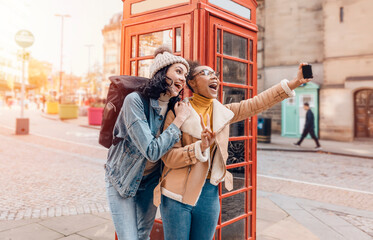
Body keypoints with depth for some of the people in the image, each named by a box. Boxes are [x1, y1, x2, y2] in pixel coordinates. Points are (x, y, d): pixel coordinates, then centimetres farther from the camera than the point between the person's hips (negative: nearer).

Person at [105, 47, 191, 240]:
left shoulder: (174, 107, -7)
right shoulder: (135, 100, -26)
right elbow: (152, 151, -31)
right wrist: (179, 120, -25)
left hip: (150, 180, 5)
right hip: (123, 179, -5)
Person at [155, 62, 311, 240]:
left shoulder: (223, 112, 8)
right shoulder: (178, 112, -7)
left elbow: (256, 104, 0)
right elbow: (168, 157, -13)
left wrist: (295, 82, -8)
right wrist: (200, 146, -28)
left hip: (210, 193, 5)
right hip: (178, 194, -4)